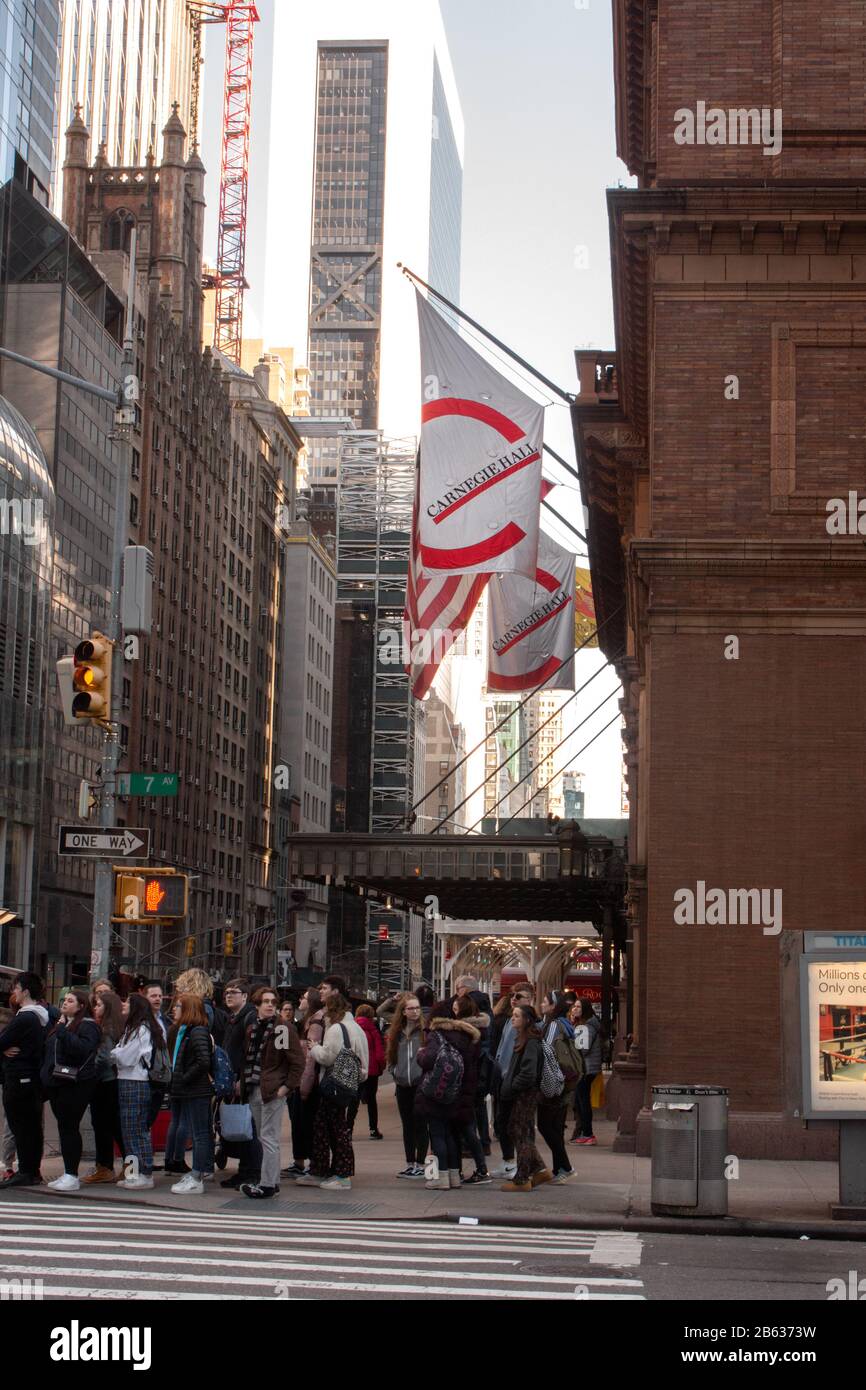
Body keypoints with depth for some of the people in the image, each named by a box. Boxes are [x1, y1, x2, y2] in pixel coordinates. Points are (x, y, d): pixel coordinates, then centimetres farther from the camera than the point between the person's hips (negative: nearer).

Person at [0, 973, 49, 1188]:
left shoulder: (23, 1019, -17)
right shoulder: (41, 1017, 12)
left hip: (18, 1078, -9)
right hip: (35, 1077, 9)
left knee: (19, 1126, -6)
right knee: (33, 1125, 11)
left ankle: (25, 1172, -6)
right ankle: (34, 1170, 16)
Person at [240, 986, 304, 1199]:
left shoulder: (283, 1029, -8)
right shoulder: (252, 1029, 12)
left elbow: (298, 1061, -10)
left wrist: (287, 1086, -14)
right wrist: (244, 1082, 9)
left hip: (272, 1090, -7)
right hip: (254, 1090, 7)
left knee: (269, 1138, -6)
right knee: (264, 1137, 12)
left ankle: (268, 1184, -3)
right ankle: (272, 1180, 19)